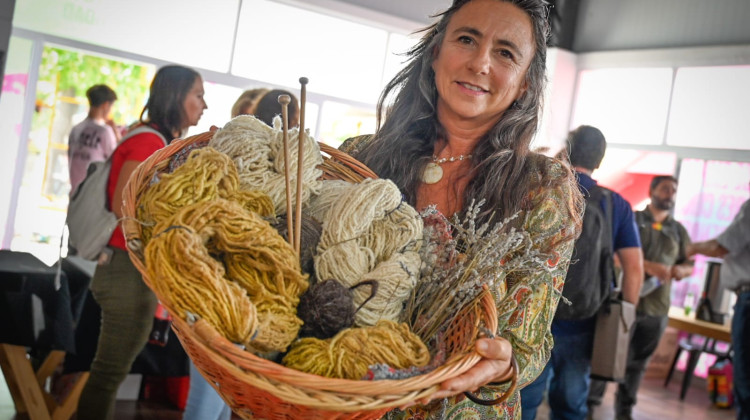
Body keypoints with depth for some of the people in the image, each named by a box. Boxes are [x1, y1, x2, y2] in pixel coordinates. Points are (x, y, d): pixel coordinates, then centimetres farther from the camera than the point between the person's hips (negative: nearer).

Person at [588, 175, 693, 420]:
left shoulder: (678, 230, 14)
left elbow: (690, 265, 16)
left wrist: (681, 270, -9)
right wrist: (648, 266, -23)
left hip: (657, 307, 4)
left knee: (638, 362, 10)